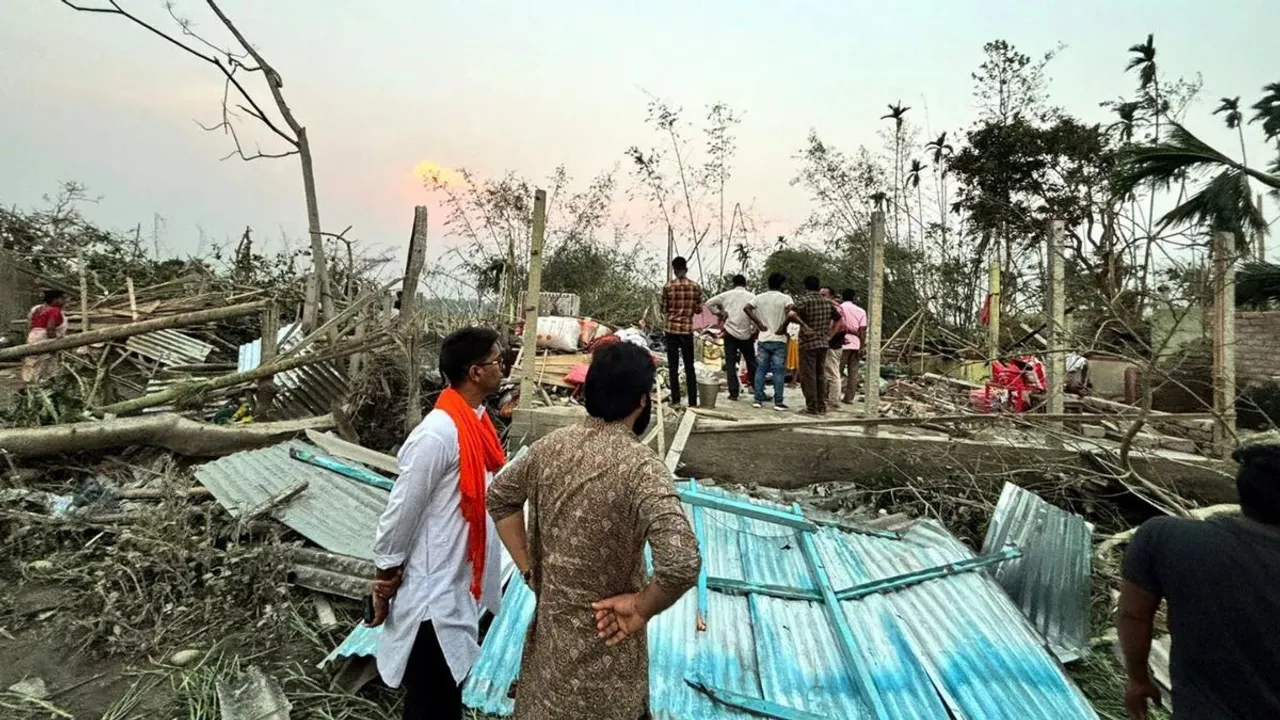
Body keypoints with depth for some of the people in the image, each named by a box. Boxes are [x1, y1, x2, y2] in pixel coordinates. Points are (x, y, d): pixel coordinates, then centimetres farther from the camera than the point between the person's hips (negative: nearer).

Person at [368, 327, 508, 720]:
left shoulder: (477, 420, 1)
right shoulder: (436, 436, -26)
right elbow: (401, 513, -19)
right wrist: (386, 582, -8)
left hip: (462, 583, 8)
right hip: (432, 591, -8)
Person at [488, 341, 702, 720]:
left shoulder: (550, 445, -9)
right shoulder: (643, 468, -28)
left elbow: (500, 498, 7)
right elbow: (682, 563, -38)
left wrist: (529, 570, 7)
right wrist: (641, 609, -20)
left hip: (548, 620, 5)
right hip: (603, 636, -5)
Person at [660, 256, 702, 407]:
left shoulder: (668, 287, -6)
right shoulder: (696, 287, 0)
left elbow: (664, 309, 1)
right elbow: (699, 309, 5)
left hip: (672, 329, -1)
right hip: (687, 330, 2)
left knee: (673, 367, 5)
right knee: (689, 367, 9)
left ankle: (675, 400, 4)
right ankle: (693, 401, 9)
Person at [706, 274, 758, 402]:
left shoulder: (727, 295, 3)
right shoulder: (752, 296, 1)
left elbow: (709, 303, 1)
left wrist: (719, 313, 9)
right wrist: (756, 331, 3)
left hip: (730, 333, 0)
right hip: (746, 335, 0)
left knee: (730, 364, 4)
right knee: (751, 362, 13)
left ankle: (733, 392, 1)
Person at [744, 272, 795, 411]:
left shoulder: (760, 297, 5)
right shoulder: (785, 298, -6)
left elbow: (746, 308, -6)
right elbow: (791, 310, -24)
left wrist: (759, 323, -3)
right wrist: (784, 326, -14)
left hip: (763, 339, 3)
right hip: (779, 340, -3)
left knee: (760, 370, 9)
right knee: (779, 372, 2)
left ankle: (758, 400, 9)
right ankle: (778, 402, 3)